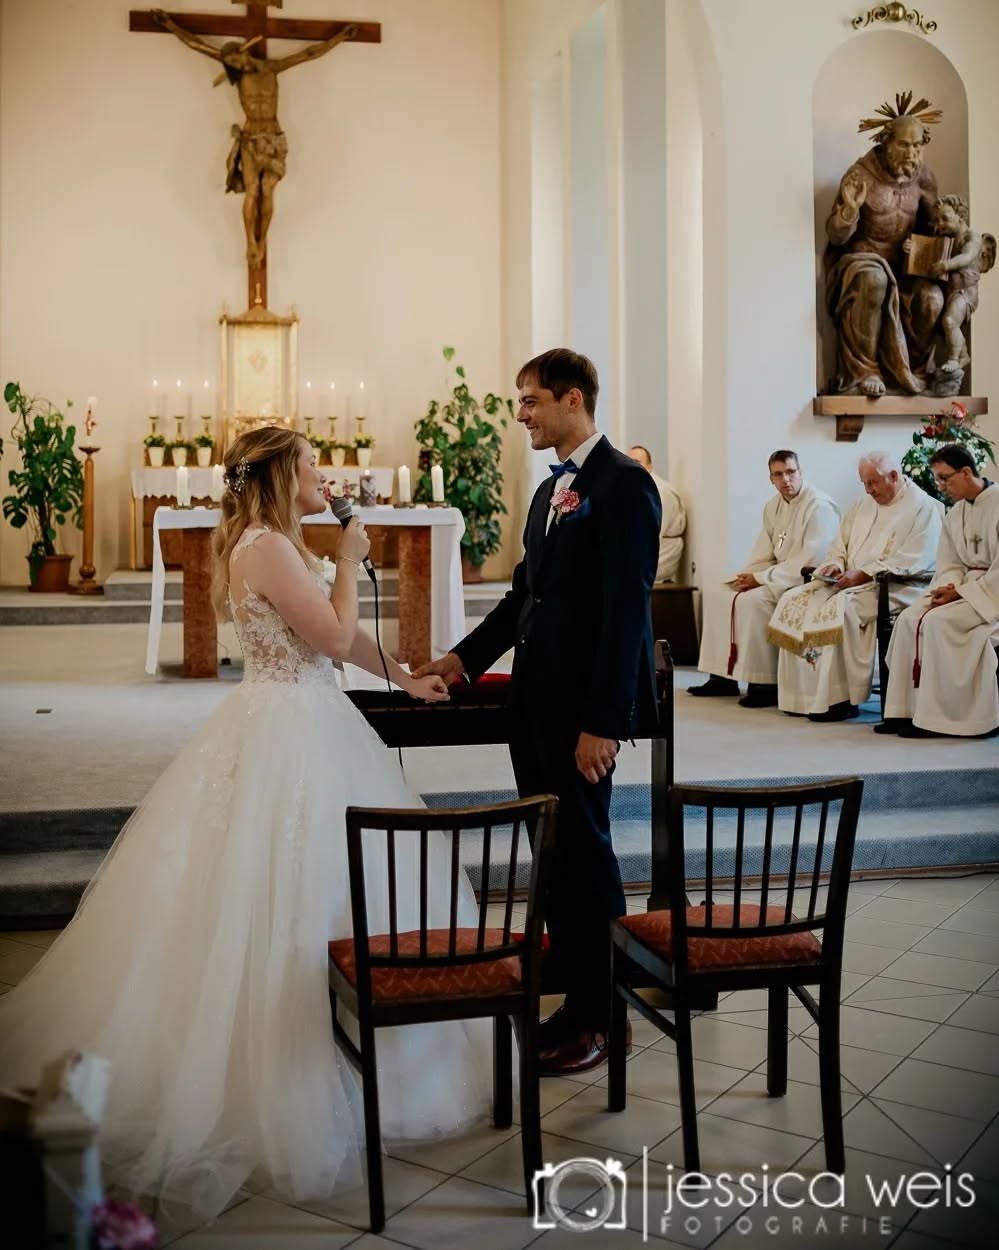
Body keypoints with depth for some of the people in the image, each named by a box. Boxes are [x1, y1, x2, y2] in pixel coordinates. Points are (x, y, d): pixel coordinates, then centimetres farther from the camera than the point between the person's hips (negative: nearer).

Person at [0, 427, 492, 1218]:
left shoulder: (280, 545, 14)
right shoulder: (266, 547, -16)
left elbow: (336, 633, 20)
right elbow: (334, 636, -17)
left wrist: (404, 678, 22)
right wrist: (349, 562, -5)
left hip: (304, 726, 10)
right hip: (288, 735, -10)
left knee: (295, 895, 16)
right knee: (279, 898, -3)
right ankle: (283, 1087, 9)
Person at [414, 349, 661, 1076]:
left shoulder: (622, 483, -11)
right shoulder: (550, 490, 17)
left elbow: (626, 607, -18)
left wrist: (603, 722, -21)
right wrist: (467, 658, 12)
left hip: (582, 707, -8)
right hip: (534, 702, 9)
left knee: (583, 854, 1)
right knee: (552, 855, 13)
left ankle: (600, 1018, 17)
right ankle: (574, 997, 27)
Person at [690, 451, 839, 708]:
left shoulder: (819, 506, -16)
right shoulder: (773, 505, 10)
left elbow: (811, 560, -23)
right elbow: (763, 554, 14)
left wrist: (762, 578, -21)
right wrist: (749, 575, -8)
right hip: (778, 574, 9)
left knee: (752, 600, -31)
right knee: (717, 594, 1)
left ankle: (765, 684, -24)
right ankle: (723, 676, 4)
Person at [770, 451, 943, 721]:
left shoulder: (923, 507, -4)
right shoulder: (864, 504, 20)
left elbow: (913, 561, -15)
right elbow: (840, 545, 24)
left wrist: (863, 574, -19)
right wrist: (834, 564, 0)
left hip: (891, 589, -8)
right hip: (849, 582, 8)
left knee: (841, 607, -34)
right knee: (794, 601, -13)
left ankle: (840, 698, -26)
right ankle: (801, 693, -14)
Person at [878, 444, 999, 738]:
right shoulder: (955, 513, 12)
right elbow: (950, 563, 11)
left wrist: (961, 593, -18)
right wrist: (950, 587, -10)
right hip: (964, 588, 8)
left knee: (938, 621, -28)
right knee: (910, 618, -14)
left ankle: (934, 717, -21)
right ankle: (905, 710, -14)